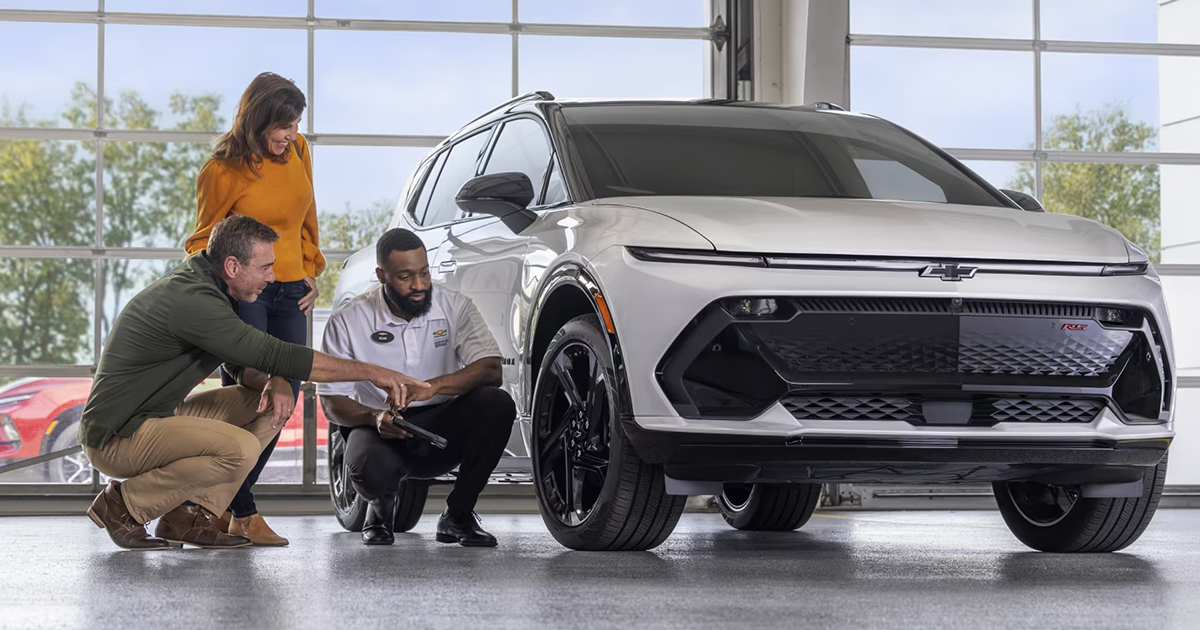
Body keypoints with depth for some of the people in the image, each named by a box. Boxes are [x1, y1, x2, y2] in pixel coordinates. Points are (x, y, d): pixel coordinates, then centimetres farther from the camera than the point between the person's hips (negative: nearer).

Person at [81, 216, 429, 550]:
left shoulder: (200, 284, 7)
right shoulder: (191, 300, -24)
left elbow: (245, 359, 16)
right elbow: (277, 355, -26)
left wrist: (275, 382, -9)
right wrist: (370, 372, -23)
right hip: (116, 437, -10)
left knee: (272, 403, 4)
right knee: (240, 448, -30)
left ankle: (189, 515, 0)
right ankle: (123, 505, -10)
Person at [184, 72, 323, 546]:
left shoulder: (299, 152, 7)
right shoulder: (223, 169, -9)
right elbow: (204, 238, 3)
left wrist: (309, 273, 13)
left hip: (290, 293, 6)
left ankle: (224, 502, 13)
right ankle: (242, 513, -6)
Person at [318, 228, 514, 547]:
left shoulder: (455, 306, -3)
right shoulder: (348, 322, -6)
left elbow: (491, 370, -16)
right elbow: (332, 404, -7)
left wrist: (435, 385, -34)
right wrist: (375, 417, -30)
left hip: (442, 430, 2)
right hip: (381, 430, -2)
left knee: (497, 404, -28)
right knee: (368, 469, -38)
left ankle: (458, 515, -9)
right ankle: (381, 509, 5)